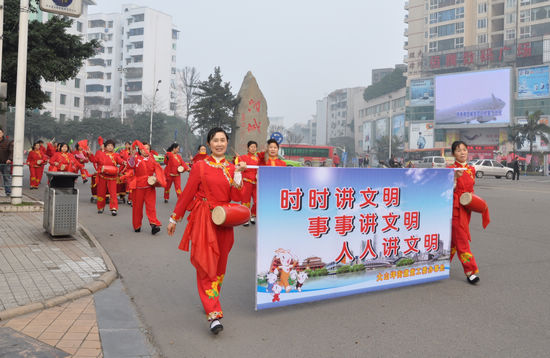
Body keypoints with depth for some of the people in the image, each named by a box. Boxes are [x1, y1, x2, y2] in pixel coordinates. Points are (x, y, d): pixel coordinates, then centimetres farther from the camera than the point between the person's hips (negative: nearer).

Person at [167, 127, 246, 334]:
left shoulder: (232, 168, 8)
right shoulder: (200, 166, -1)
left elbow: (236, 197, -1)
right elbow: (187, 193, 2)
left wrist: (238, 173, -10)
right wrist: (174, 218, 4)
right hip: (203, 219, -4)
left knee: (220, 264, 12)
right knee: (206, 265, -9)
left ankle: (211, 300, 33)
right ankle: (213, 313, -10)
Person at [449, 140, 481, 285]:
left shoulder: (471, 169, 10)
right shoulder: (451, 169, -9)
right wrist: (455, 177, -28)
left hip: (466, 207, 6)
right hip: (455, 207, -6)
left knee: (454, 238, 14)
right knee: (461, 239, -5)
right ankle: (470, 271, -2)